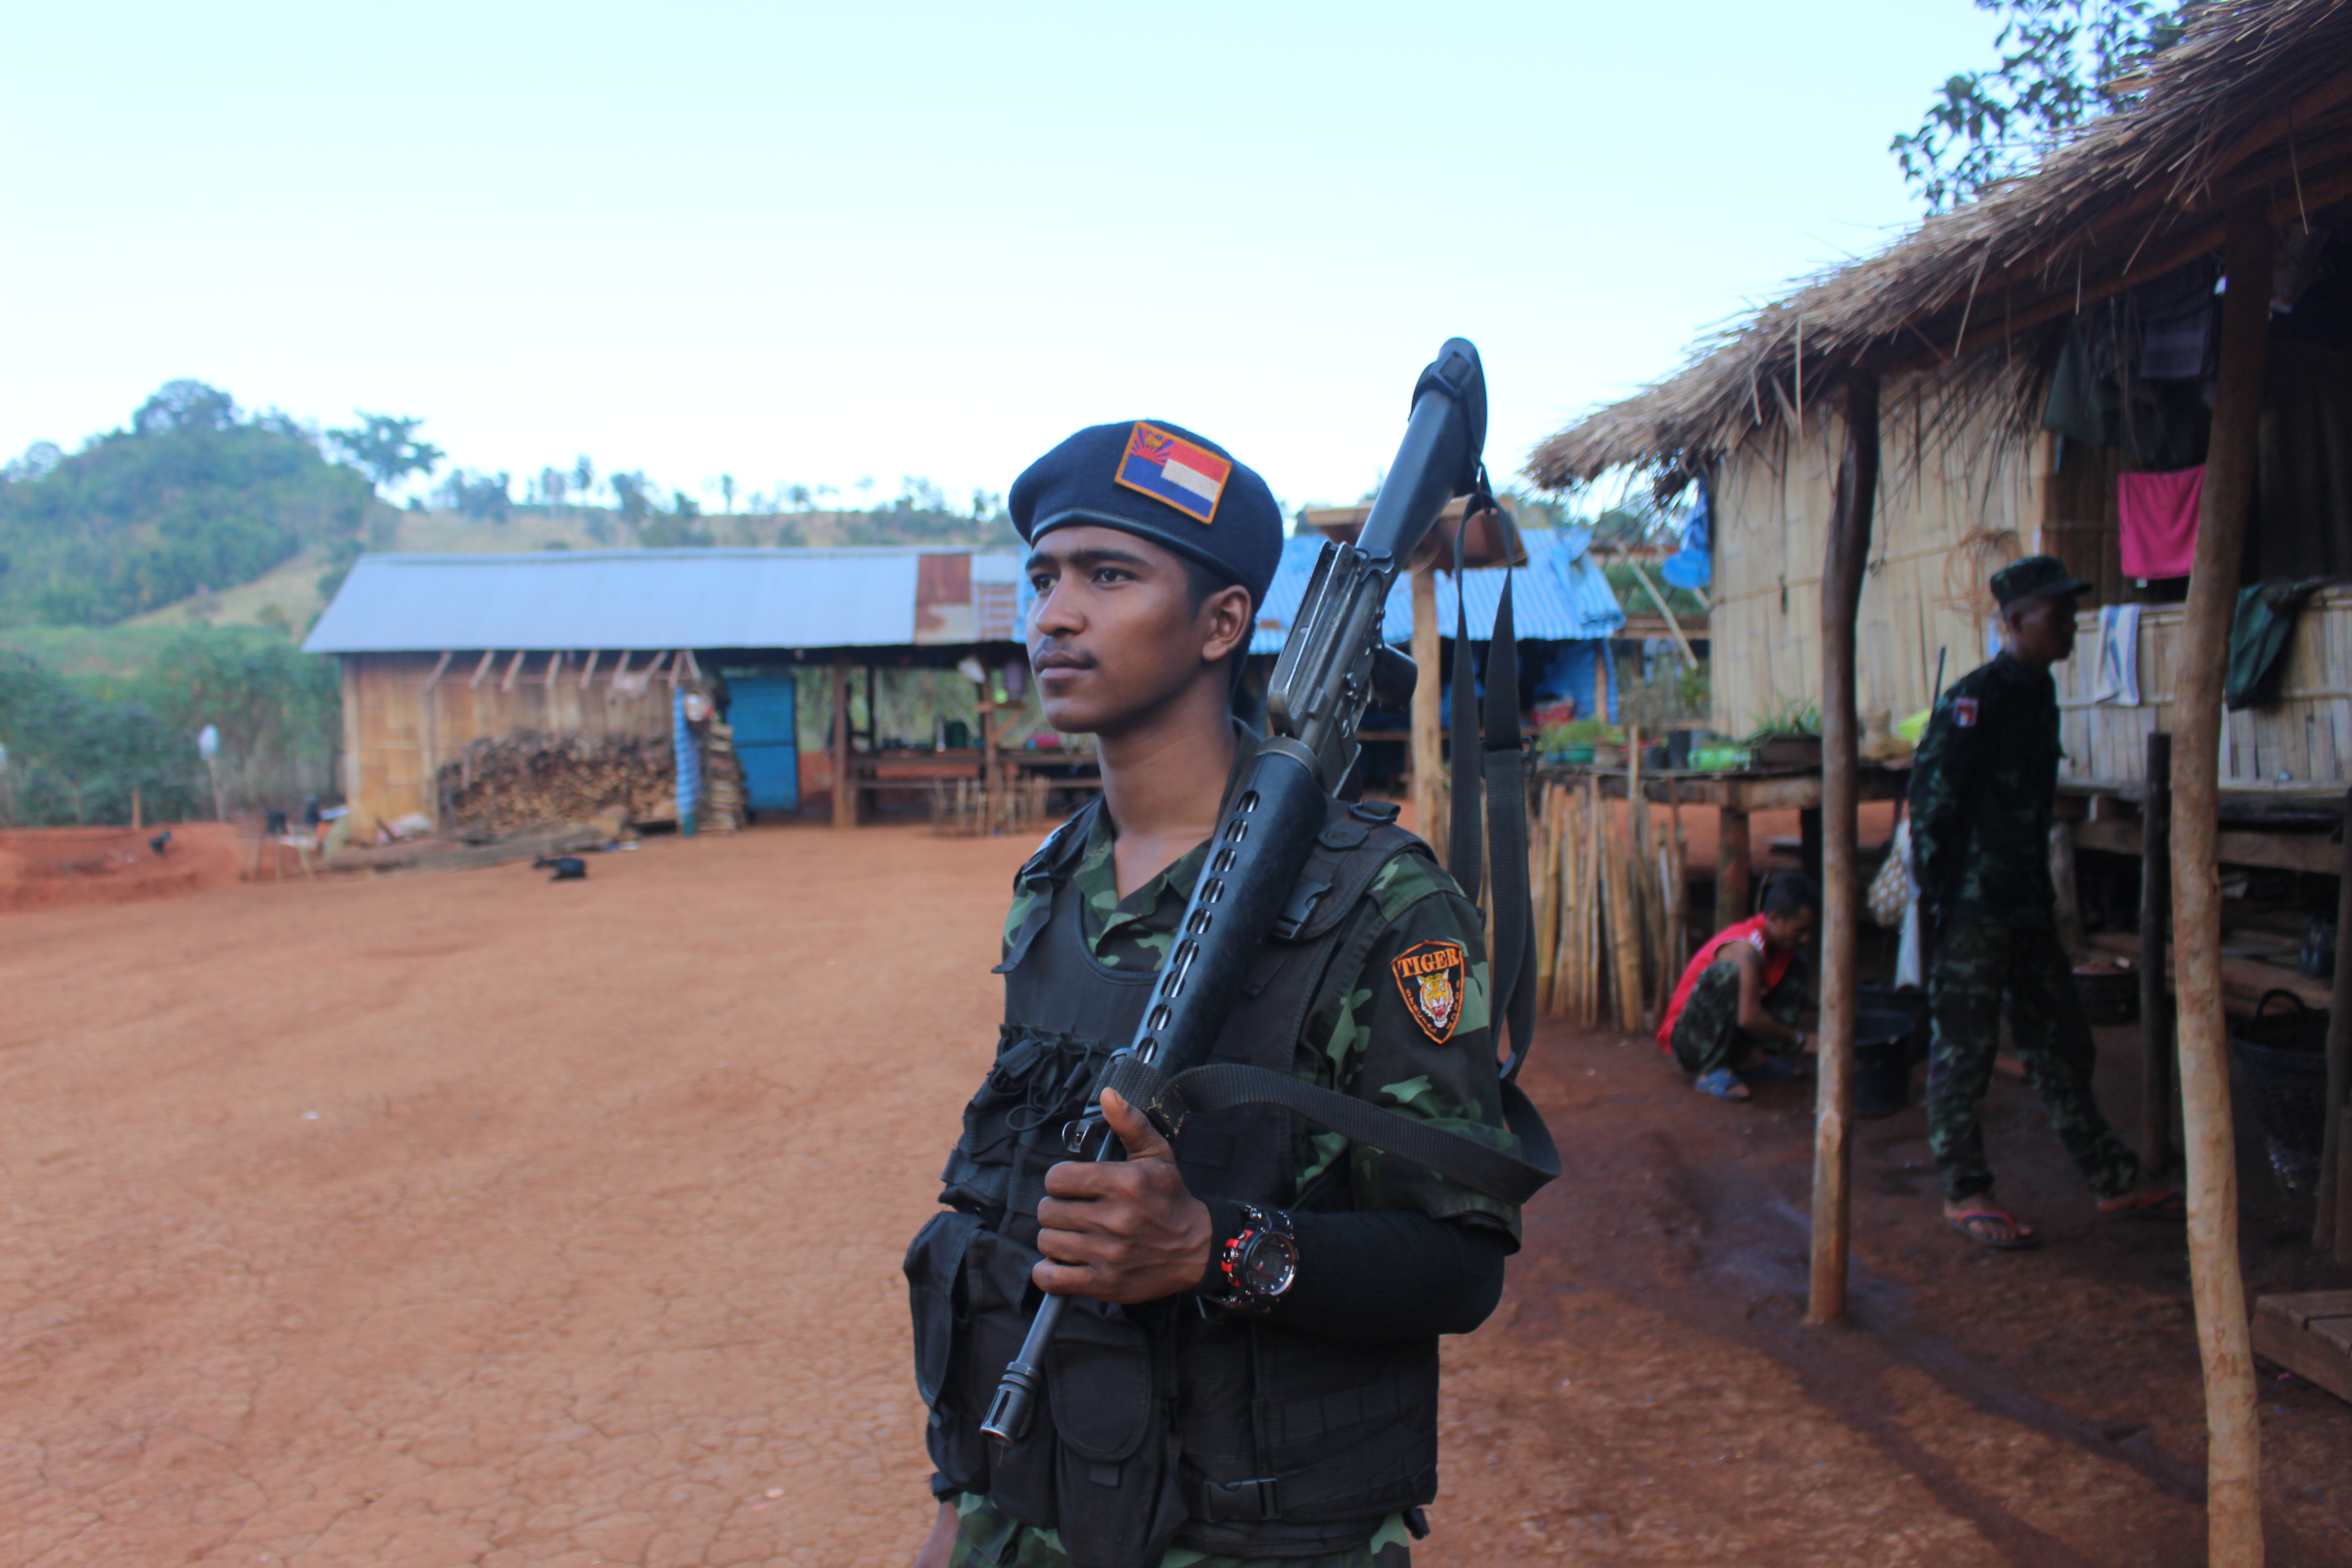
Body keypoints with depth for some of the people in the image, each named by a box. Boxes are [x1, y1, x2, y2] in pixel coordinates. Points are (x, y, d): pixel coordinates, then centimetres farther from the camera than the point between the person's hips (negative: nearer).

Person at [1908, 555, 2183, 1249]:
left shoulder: (2039, 695, 13)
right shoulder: (1977, 698, -15)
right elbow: (1932, 793, -18)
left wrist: (2044, 893, 19)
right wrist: (1932, 892, -18)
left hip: (2025, 904, 9)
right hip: (1972, 905, -9)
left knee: (2060, 1046, 16)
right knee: (1963, 1049, 1)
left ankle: (2114, 1180, 26)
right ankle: (1964, 1193, 11)